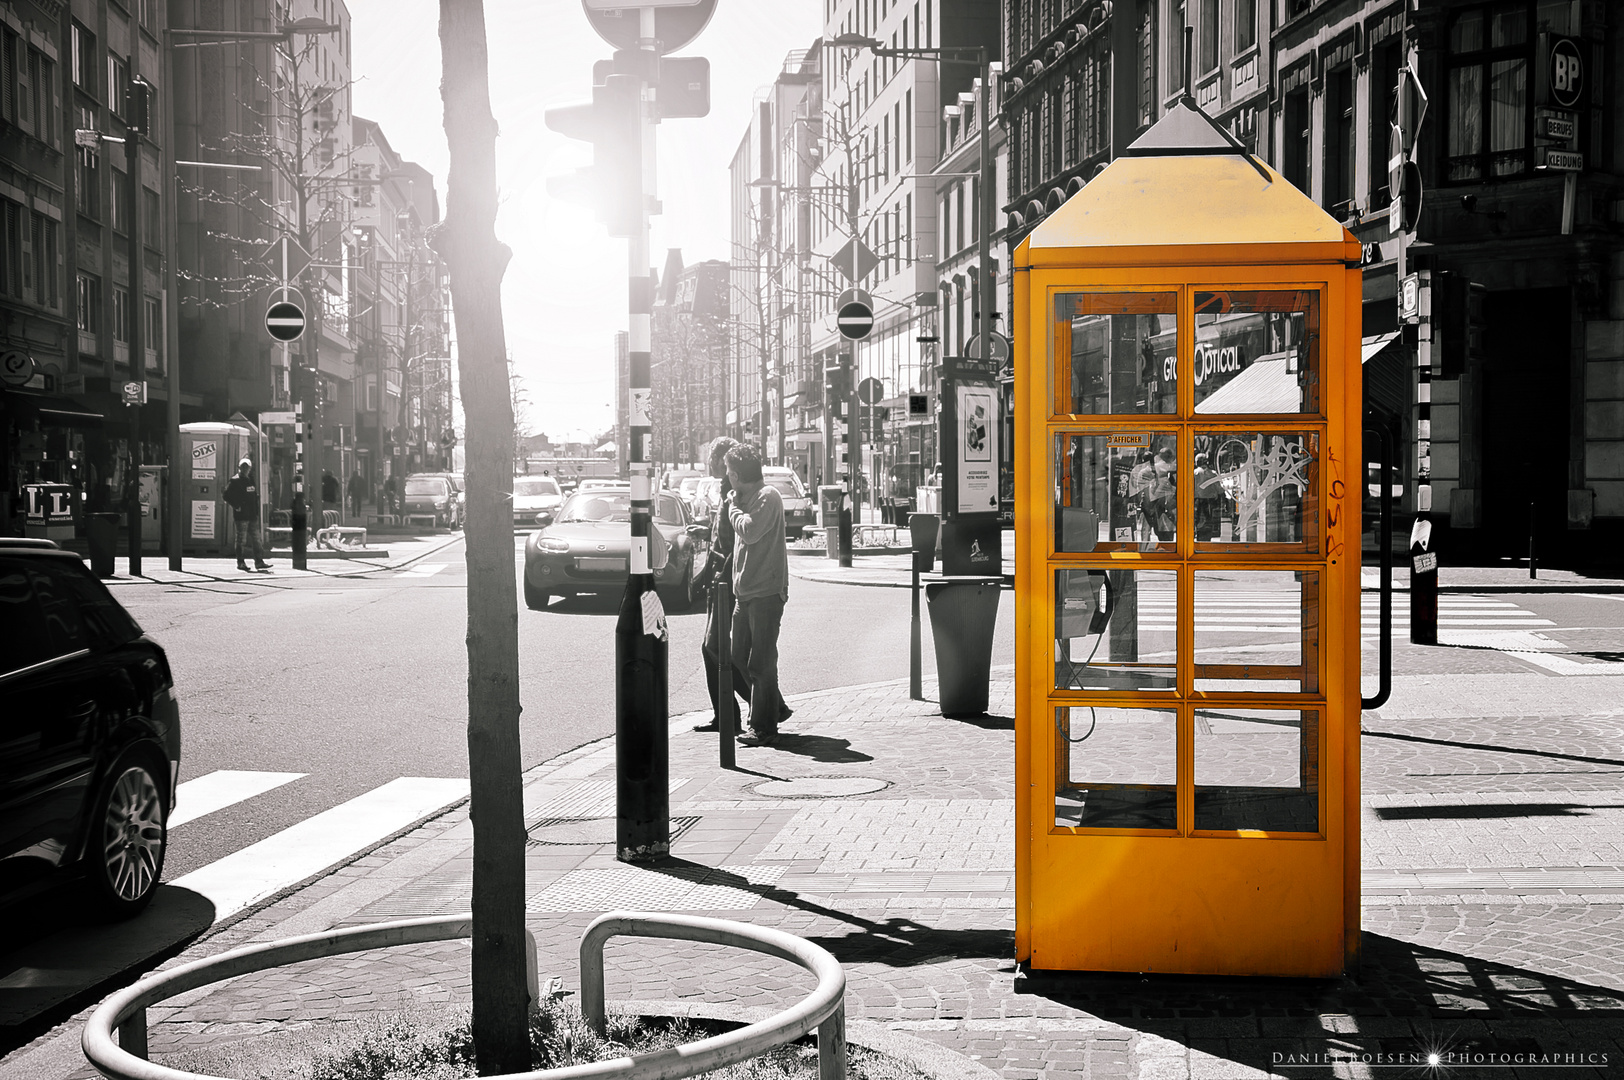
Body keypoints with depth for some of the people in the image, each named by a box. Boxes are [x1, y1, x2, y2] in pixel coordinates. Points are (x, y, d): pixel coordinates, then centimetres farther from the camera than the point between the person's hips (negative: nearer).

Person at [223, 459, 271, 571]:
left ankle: (259, 562, 5)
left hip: (252, 515, 7)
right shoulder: (235, 481, -5)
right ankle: (240, 563, 4)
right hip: (241, 516, -7)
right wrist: (236, 506, -13)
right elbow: (227, 496, -9)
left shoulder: (251, 480, 15)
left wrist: (256, 510, 13)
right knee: (241, 539, -1)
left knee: (256, 539, 4)